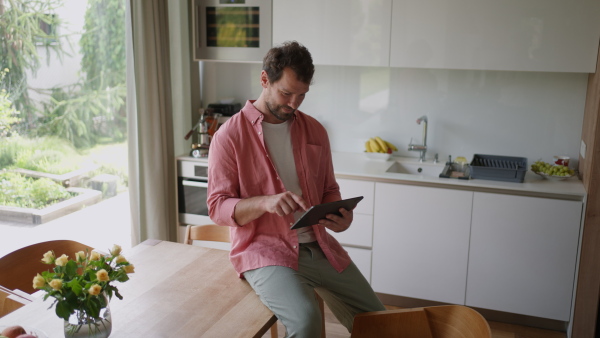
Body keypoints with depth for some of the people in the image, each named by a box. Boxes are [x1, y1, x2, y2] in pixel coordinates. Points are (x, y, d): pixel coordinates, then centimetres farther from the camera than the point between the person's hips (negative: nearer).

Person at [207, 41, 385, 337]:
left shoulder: (314, 131, 8)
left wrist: (339, 215, -7)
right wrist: (265, 202, -28)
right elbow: (217, 207, -9)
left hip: (318, 245, 6)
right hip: (264, 249, -5)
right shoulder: (229, 136, -7)